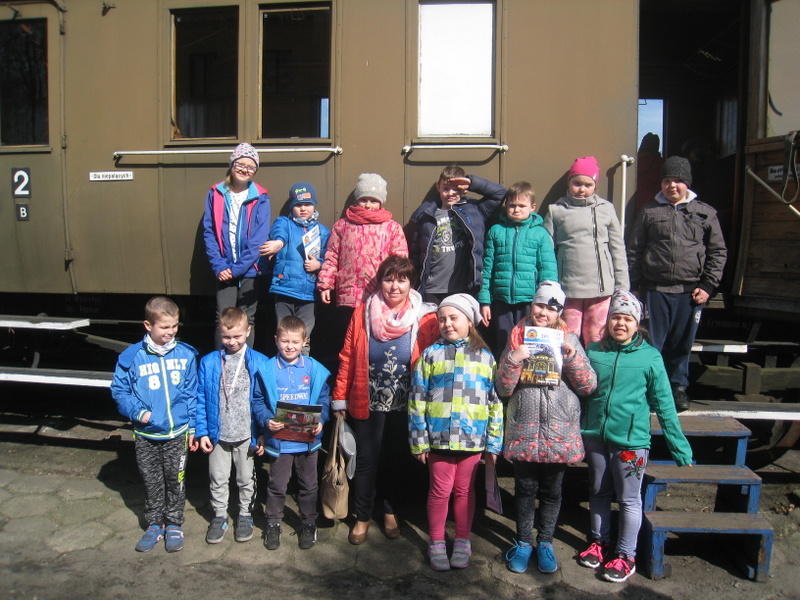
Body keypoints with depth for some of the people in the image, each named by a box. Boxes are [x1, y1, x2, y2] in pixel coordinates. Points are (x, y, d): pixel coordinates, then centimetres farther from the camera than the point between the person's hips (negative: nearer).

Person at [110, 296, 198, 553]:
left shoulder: (185, 354, -5)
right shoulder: (132, 356, -9)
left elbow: (192, 394, 0)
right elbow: (119, 390, -1)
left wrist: (193, 428, 2)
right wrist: (137, 412, -16)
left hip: (177, 433, 0)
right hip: (146, 435, 0)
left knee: (175, 481, 12)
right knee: (152, 482, 14)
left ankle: (174, 525, 29)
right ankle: (154, 525, 32)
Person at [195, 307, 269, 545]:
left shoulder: (259, 363, -9)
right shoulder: (209, 362, -4)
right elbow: (200, 400, 0)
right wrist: (202, 432, -3)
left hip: (247, 435, -1)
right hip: (218, 435, 1)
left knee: (247, 479, 15)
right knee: (217, 478, 15)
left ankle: (245, 515, 35)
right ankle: (219, 516, 35)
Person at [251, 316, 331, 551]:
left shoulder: (314, 368, -3)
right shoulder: (268, 369, -5)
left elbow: (324, 399, 1)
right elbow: (257, 402, -3)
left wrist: (320, 421, -15)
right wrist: (267, 420, -19)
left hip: (308, 439, 1)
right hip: (279, 439, -1)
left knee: (309, 485, 15)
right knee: (277, 485, 13)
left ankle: (308, 523, 34)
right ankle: (273, 523, 33)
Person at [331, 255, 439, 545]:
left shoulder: (425, 320, -9)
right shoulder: (362, 314, -4)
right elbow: (347, 359, -1)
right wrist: (339, 399, 1)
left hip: (405, 407, 0)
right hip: (367, 404, 0)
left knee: (398, 460, 16)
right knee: (366, 461, 10)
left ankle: (390, 511, 40)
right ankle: (362, 517, 31)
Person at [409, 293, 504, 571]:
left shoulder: (485, 357, 5)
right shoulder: (431, 354, 2)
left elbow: (496, 401, 5)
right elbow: (417, 399, 0)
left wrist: (494, 442, 2)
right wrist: (419, 440, -4)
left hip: (473, 438, 1)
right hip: (439, 437, -1)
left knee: (464, 490, 12)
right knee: (440, 490, 7)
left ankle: (462, 542, 28)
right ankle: (436, 543, 24)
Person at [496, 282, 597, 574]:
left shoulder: (568, 339, 2)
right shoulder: (518, 337, 2)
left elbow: (589, 386, -3)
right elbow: (503, 388, -1)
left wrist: (573, 357, -18)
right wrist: (513, 359, -18)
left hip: (560, 431, 0)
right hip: (523, 430, 0)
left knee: (552, 490, 11)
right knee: (525, 488, 9)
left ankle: (545, 542, 30)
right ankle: (523, 542, 28)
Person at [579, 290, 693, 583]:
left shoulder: (650, 357, -7)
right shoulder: (593, 351, 0)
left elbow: (664, 406, -3)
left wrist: (680, 449, -1)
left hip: (631, 440, -3)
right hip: (594, 436, 3)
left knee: (629, 500, 9)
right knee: (598, 493, 18)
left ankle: (625, 555, 25)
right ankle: (600, 542, 37)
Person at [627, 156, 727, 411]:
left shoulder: (705, 213, 8)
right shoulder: (649, 212, 7)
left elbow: (718, 252, 9)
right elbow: (634, 251, 6)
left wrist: (708, 286, 0)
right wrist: (634, 285, 1)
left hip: (690, 291, 1)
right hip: (654, 291, 0)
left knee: (683, 344, 8)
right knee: (652, 343, 3)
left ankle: (678, 387, 24)